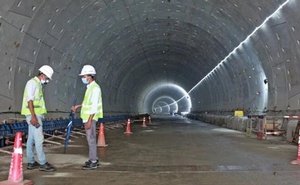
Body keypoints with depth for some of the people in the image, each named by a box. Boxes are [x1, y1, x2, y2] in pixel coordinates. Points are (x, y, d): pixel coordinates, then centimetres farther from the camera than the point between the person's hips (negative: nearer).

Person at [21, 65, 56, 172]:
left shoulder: (38, 84, 18)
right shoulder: (32, 83, -11)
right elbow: (30, 101, -19)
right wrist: (33, 116, -25)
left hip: (36, 115, 10)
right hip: (33, 115, -10)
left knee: (31, 139, 11)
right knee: (39, 139, -9)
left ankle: (31, 163, 16)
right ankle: (43, 164, -7)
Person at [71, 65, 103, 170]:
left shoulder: (95, 88, -16)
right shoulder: (90, 87, 13)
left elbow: (94, 106, -21)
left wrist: (90, 121, -23)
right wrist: (78, 106, 20)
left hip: (91, 118, -9)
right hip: (87, 117, 9)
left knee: (91, 139, -5)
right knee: (90, 139, 13)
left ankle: (93, 162, 2)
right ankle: (93, 159, 21)